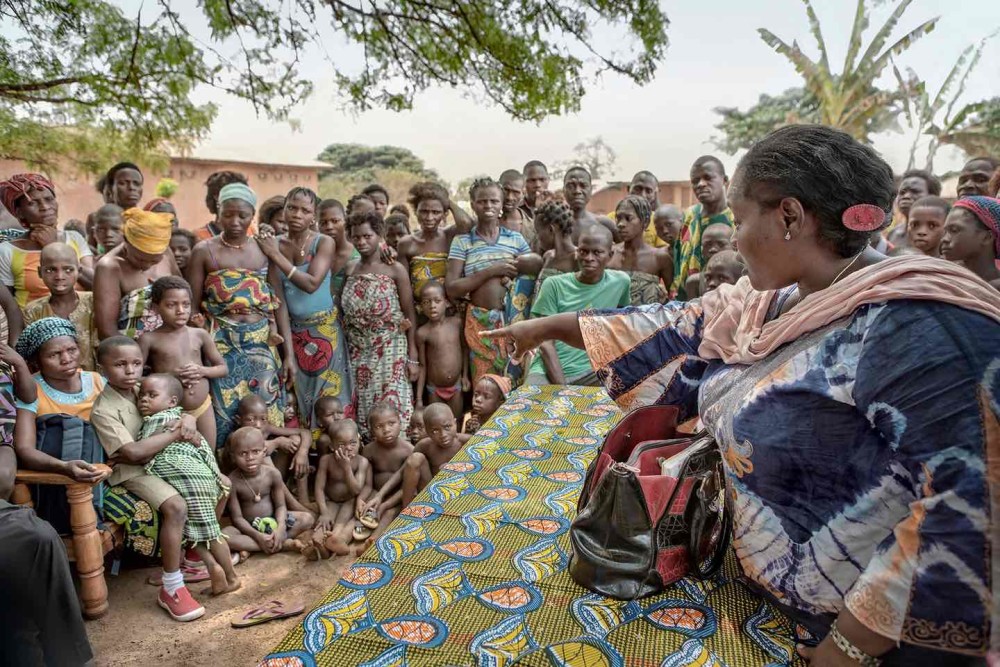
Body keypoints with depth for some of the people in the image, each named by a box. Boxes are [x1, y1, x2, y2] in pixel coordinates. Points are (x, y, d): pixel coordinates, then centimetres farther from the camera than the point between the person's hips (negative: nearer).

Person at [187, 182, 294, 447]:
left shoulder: (264, 249, 6)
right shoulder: (204, 251, 0)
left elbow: (279, 303, 5)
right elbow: (192, 307, 0)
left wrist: (289, 354, 1)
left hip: (262, 345, 2)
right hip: (222, 346, -2)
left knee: (266, 415, 3)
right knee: (225, 414, 1)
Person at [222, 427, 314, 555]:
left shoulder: (272, 473, -12)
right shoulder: (233, 481, -18)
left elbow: (280, 505, -8)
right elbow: (237, 517, -16)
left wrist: (280, 528, -28)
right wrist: (257, 536, -30)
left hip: (272, 520, 2)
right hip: (249, 526, -2)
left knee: (307, 518, -15)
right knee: (223, 536, -33)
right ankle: (284, 544, -31)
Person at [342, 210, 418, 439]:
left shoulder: (395, 269, -4)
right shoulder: (349, 270, 8)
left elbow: (410, 315, -4)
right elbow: (344, 314, 12)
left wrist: (412, 357, -7)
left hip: (390, 350, -4)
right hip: (358, 352, 4)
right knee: (362, 407, 6)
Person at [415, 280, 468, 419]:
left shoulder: (456, 323, -7)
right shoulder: (423, 332, -11)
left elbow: (464, 349, 7)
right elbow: (422, 365, -6)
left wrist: (465, 375, 4)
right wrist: (419, 398, -6)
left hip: (456, 386, 1)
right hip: (434, 388, -1)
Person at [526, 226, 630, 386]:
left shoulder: (620, 281, 1)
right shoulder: (554, 285, -3)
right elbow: (545, 342, -7)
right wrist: (561, 386, -15)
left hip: (590, 371, 3)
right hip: (548, 370, -2)